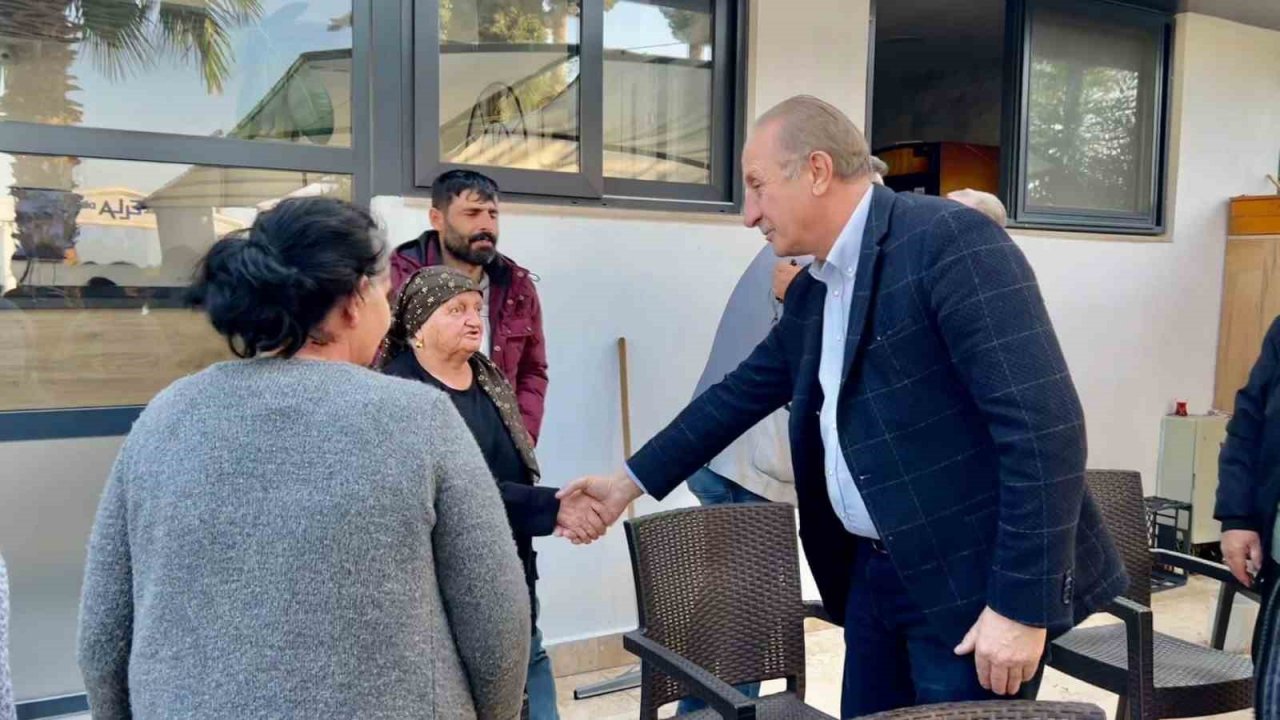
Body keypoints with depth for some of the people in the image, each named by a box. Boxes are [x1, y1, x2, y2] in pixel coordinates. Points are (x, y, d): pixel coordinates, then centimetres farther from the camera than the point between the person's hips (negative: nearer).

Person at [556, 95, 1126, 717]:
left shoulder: (950, 239, -17)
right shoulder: (811, 292, 9)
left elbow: (1044, 424, -22)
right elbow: (739, 394, 20)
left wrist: (1021, 604, -22)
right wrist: (631, 480, 19)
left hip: (973, 583, -8)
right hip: (874, 572, 8)